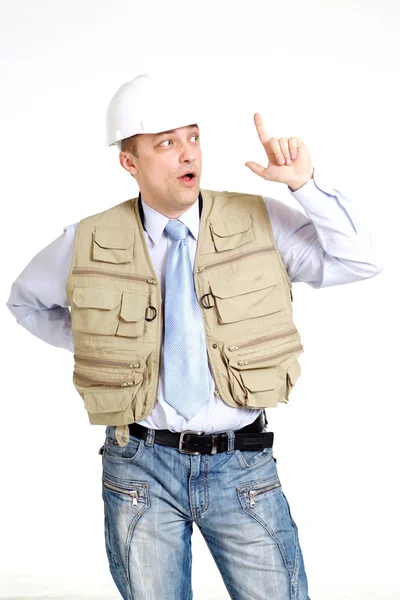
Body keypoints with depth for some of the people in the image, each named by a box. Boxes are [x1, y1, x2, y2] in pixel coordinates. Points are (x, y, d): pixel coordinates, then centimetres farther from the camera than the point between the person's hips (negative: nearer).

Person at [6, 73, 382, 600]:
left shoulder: (262, 223, -2)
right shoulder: (90, 243, -1)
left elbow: (360, 262, -10)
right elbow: (27, 301, 16)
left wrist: (305, 184, -20)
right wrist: (95, 344, 5)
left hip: (243, 464, 0)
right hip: (142, 467, 1)